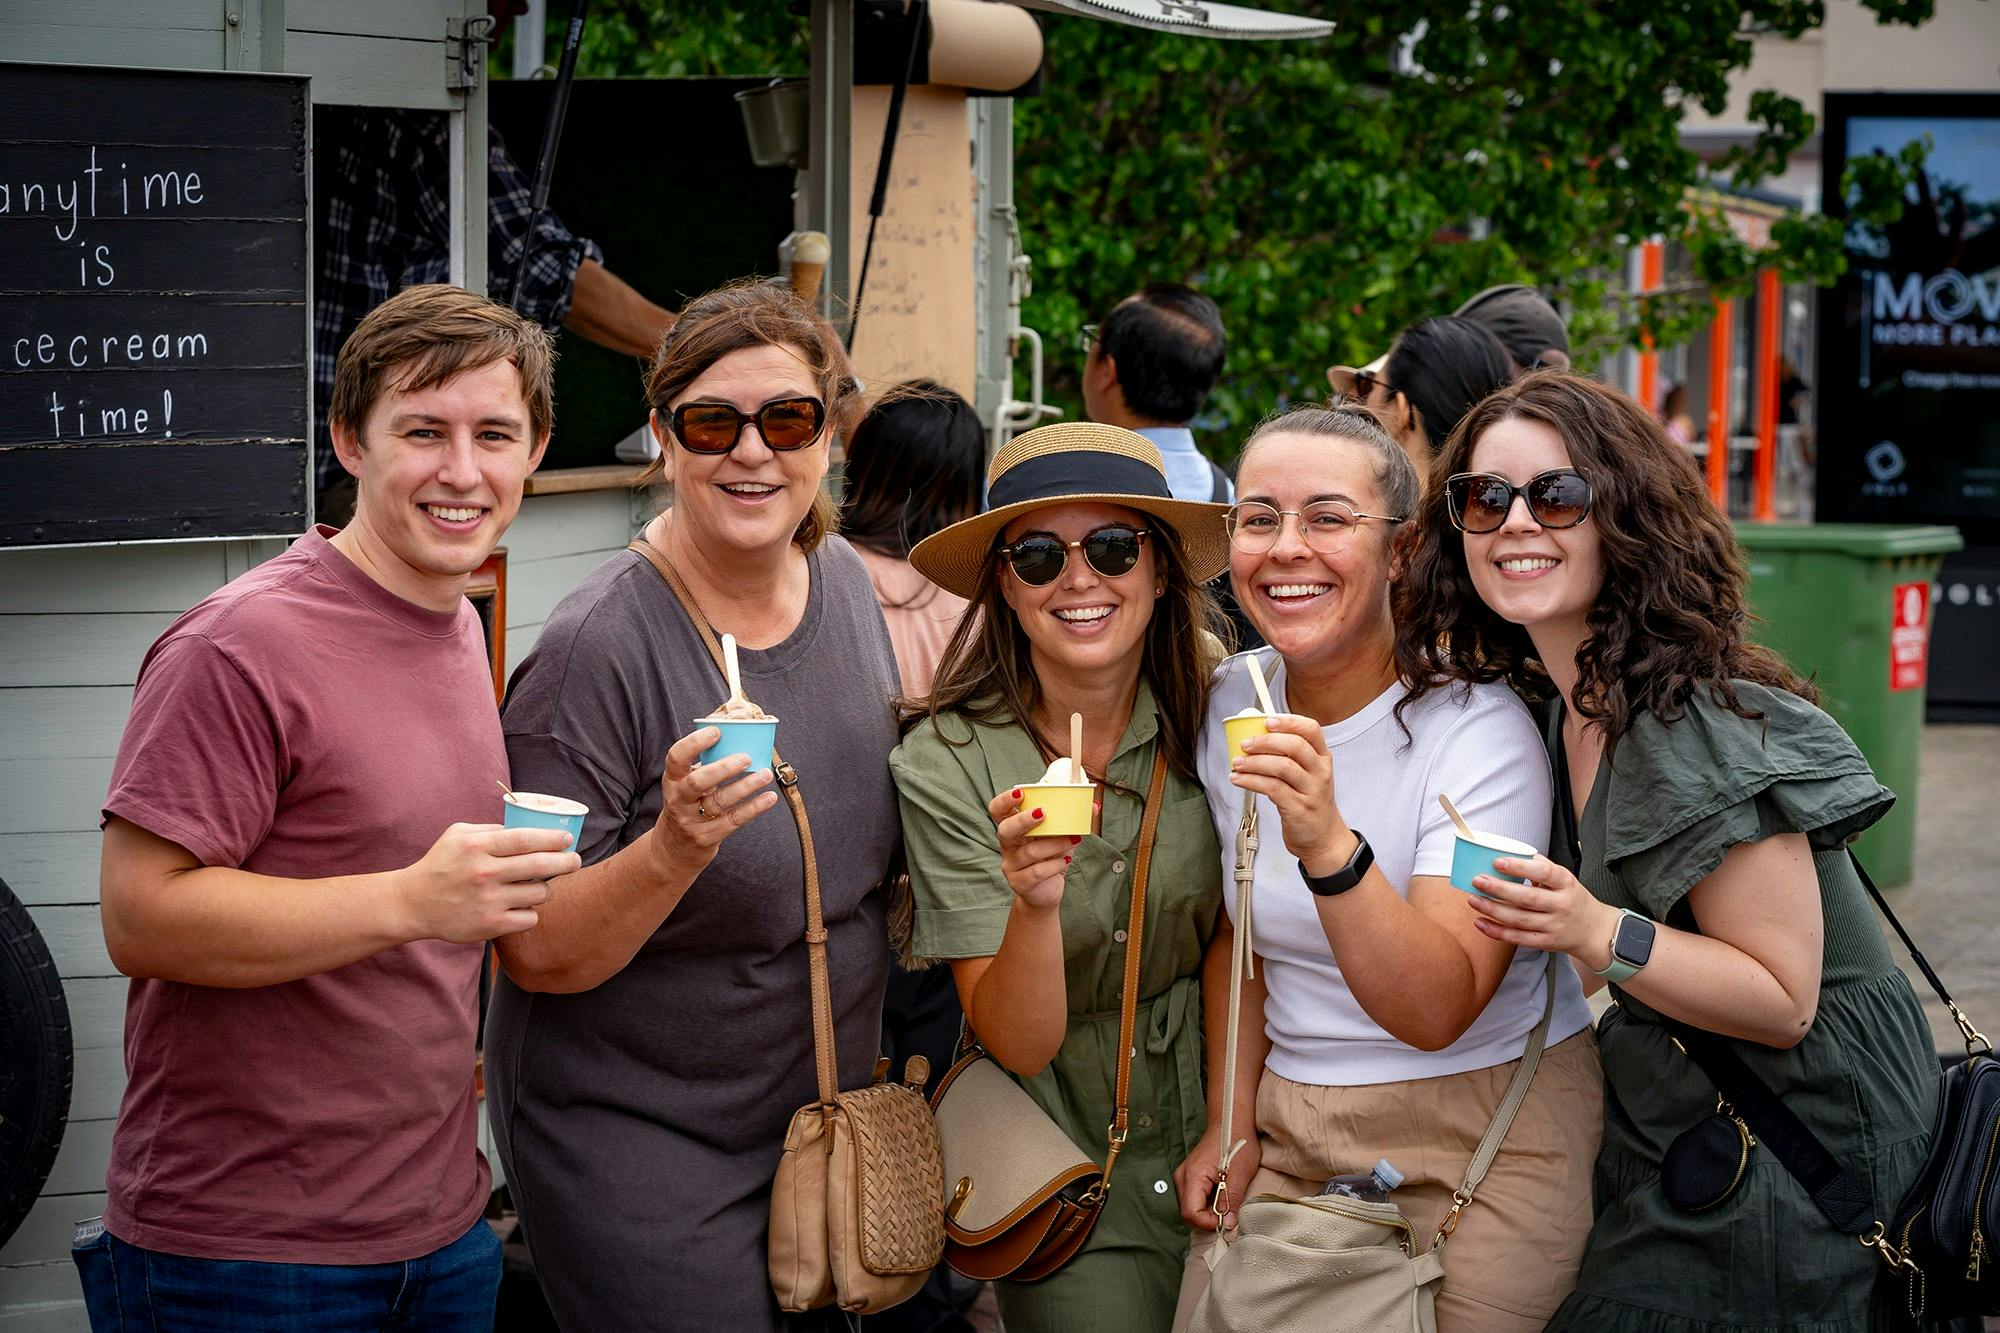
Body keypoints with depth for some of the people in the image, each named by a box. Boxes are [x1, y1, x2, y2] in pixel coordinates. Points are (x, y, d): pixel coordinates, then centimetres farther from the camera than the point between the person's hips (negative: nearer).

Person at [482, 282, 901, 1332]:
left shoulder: (847, 582, 0)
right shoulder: (599, 646, -22)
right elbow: (538, 954, -22)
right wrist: (675, 850, -36)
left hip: (825, 1122, 7)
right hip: (636, 1143, -7)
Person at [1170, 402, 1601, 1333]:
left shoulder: (1477, 727, -18)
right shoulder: (1227, 704, 0)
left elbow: (1437, 1012, -28)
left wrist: (1329, 844, -41)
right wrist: (1230, 1123, 8)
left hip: (1486, 1143, -5)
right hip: (1286, 1127, 5)